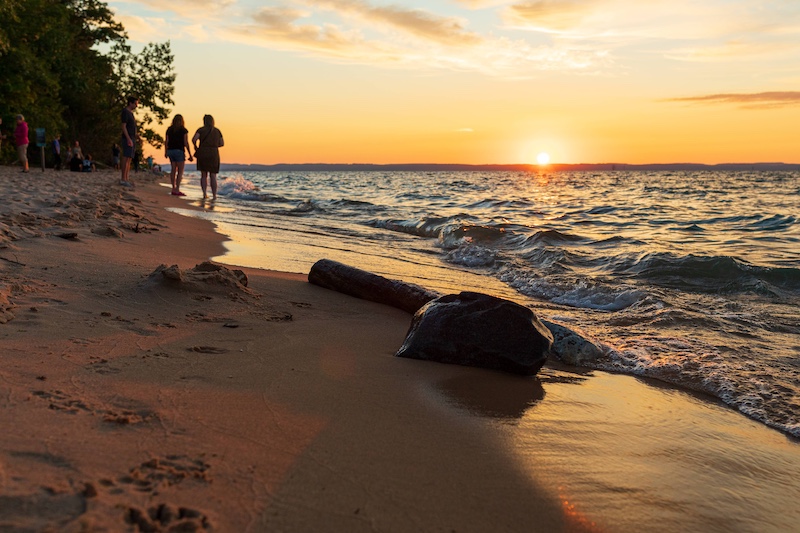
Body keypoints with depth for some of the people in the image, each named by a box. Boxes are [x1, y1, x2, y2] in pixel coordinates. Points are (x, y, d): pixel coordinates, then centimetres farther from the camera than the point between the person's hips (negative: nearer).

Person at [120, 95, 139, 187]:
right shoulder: (125, 112, -9)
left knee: (129, 159, 7)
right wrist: (128, 139, -24)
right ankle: (123, 179, -12)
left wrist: (134, 141, 20)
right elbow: (123, 127, -16)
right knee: (126, 158, -11)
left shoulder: (131, 113, 19)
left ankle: (127, 179, 7)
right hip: (128, 139, -10)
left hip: (132, 139, 10)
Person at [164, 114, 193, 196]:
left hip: (170, 151, 5)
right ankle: (177, 190, -11)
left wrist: (165, 152, 20)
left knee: (173, 169, 14)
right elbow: (186, 143, -11)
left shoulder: (169, 129, 7)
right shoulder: (184, 130, -5)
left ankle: (173, 188, 12)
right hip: (179, 151, -5)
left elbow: (166, 141, 7)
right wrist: (190, 155, -7)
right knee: (180, 171, -3)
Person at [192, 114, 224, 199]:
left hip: (202, 154, -1)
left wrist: (195, 146, 6)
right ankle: (214, 195, -1)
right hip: (213, 154, 1)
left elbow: (194, 139, -14)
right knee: (213, 176, 5)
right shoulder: (217, 131, 6)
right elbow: (222, 143, 7)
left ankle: (204, 194, 2)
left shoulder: (201, 130, -1)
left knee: (204, 175, 10)